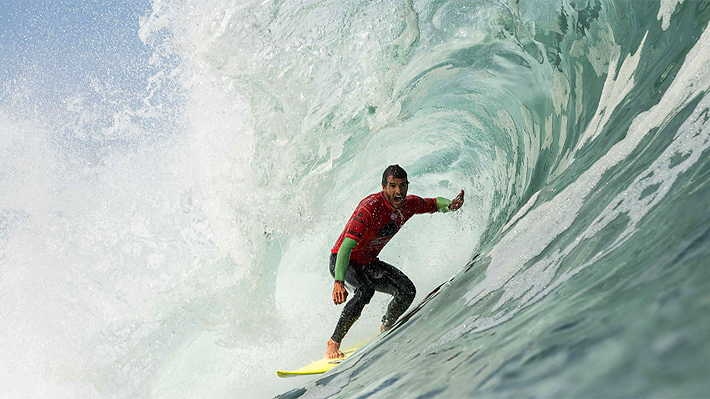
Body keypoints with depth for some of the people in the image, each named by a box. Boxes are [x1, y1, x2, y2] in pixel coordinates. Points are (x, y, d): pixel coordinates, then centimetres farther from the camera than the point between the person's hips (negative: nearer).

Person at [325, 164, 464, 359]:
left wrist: (450, 205, -16)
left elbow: (435, 203, 9)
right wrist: (338, 282, -52)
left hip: (369, 263, 7)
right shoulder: (370, 208, -33)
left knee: (407, 291, -7)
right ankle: (333, 344, -24)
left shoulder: (409, 204, -11)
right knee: (366, 290, -34)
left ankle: (385, 330, 21)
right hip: (343, 262, -7)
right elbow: (346, 247, -40)